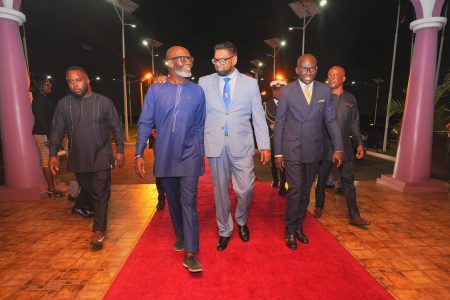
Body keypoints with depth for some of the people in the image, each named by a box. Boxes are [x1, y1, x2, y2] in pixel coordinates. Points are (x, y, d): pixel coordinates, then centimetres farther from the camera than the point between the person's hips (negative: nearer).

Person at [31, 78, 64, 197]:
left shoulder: (44, 99, 16)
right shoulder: (39, 101, -13)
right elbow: (42, 119, -19)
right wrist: (49, 136, -23)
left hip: (46, 134, 10)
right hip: (43, 134, -10)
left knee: (48, 160, 12)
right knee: (47, 161, -5)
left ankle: (52, 185, 20)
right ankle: (51, 188, 0)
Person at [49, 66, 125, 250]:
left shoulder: (104, 102, -4)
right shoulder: (63, 104, 1)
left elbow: (117, 128, -1)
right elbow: (57, 131, 5)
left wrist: (120, 151, -5)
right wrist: (53, 155, -1)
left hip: (101, 157, -3)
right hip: (78, 159, 3)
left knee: (101, 194, -1)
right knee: (89, 192, 15)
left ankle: (99, 231, 9)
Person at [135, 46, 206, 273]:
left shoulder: (197, 91, 0)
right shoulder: (156, 90, -2)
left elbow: (200, 126, 6)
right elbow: (144, 123, -1)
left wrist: (201, 154, 8)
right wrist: (139, 154, -6)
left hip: (189, 156, -1)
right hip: (165, 156, 2)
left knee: (188, 201, -6)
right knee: (173, 200, 16)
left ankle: (190, 254, 2)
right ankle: (180, 235, 39)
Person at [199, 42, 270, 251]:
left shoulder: (250, 83, 6)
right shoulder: (204, 82, 7)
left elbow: (258, 117, 5)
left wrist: (265, 145, -1)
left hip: (242, 145, 0)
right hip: (215, 145, 1)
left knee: (246, 189, 3)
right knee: (220, 190, 10)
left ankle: (242, 222, 34)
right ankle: (224, 231, 31)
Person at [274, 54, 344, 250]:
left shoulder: (324, 90, 3)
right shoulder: (286, 91, -4)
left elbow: (331, 120, 5)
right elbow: (279, 123, -3)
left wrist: (338, 148, -2)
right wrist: (278, 152, -5)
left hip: (314, 150, 3)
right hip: (292, 150, -3)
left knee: (305, 191, 13)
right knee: (295, 190, -3)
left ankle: (299, 227, 30)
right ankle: (290, 231, 16)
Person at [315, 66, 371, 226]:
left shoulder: (350, 99, 9)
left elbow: (354, 123, 12)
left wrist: (359, 143, 5)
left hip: (344, 147, 2)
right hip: (324, 146, -2)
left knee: (348, 180, 2)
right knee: (321, 178, 10)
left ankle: (354, 215, 9)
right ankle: (319, 206, 29)